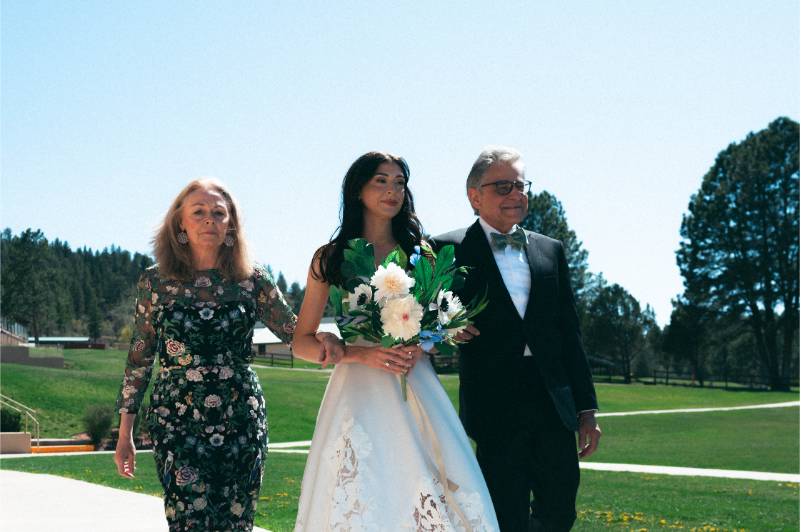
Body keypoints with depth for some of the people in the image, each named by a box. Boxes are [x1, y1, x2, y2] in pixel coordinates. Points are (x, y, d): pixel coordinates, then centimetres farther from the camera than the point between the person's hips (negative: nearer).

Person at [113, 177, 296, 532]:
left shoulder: (252, 281, 4)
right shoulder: (155, 283, 3)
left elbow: (298, 334, 6)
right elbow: (139, 359, 8)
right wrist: (125, 433, 8)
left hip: (241, 421, 1)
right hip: (177, 420, -1)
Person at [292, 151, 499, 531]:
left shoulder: (420, 253, 12)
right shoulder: (330, 258, 6)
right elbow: (302, 342, 6)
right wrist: (361, 353, -10)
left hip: (416, 391, 2)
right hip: (358, 391, -1)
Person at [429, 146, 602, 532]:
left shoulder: (550, 251, 14)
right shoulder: (449, 250, 1)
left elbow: (569, 333, 13)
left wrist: (586, 407, 10)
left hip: (555, 405, 4)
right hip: (496, 410, -4)